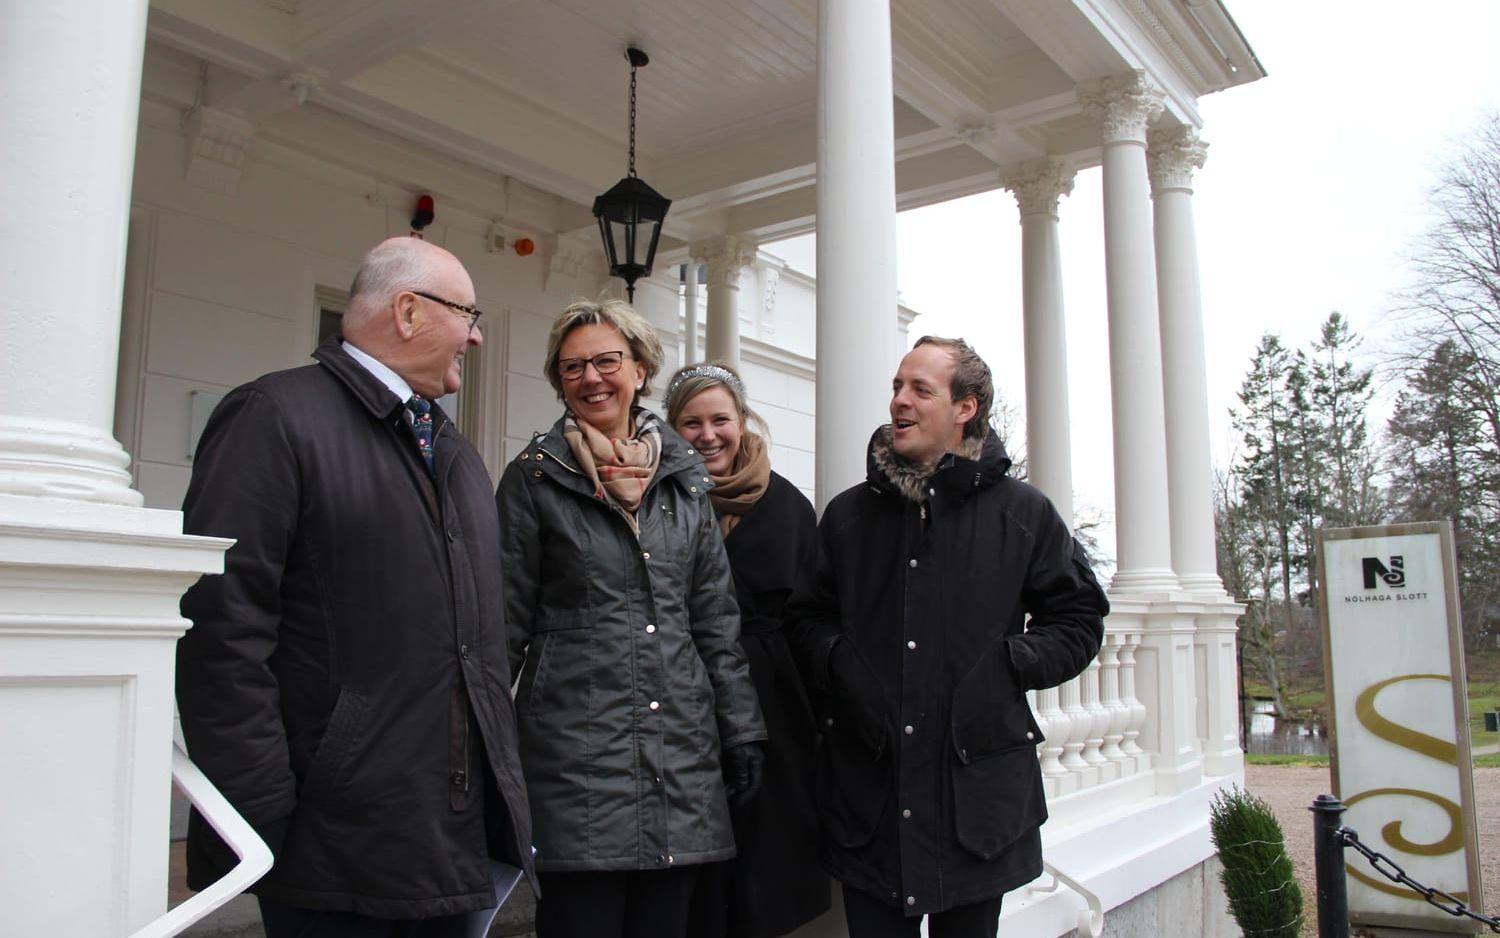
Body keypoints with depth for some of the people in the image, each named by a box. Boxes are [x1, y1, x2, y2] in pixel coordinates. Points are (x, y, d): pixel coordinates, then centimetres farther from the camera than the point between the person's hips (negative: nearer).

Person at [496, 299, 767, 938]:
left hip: (682, 752, 4)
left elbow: (716, 617, 13)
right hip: (575, 751, -3)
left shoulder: (682, 478, 11)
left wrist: (742, 730, 9)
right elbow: (506, 621, 2)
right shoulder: (535, 478, 1)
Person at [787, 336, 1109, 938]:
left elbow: (1080, 617, 7)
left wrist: (1008, 667, -7)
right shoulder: (848, 514, 9)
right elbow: (806, 616, 16)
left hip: (979, 790, -1)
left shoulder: (1022, 512, 2)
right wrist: (838, 664, -3)